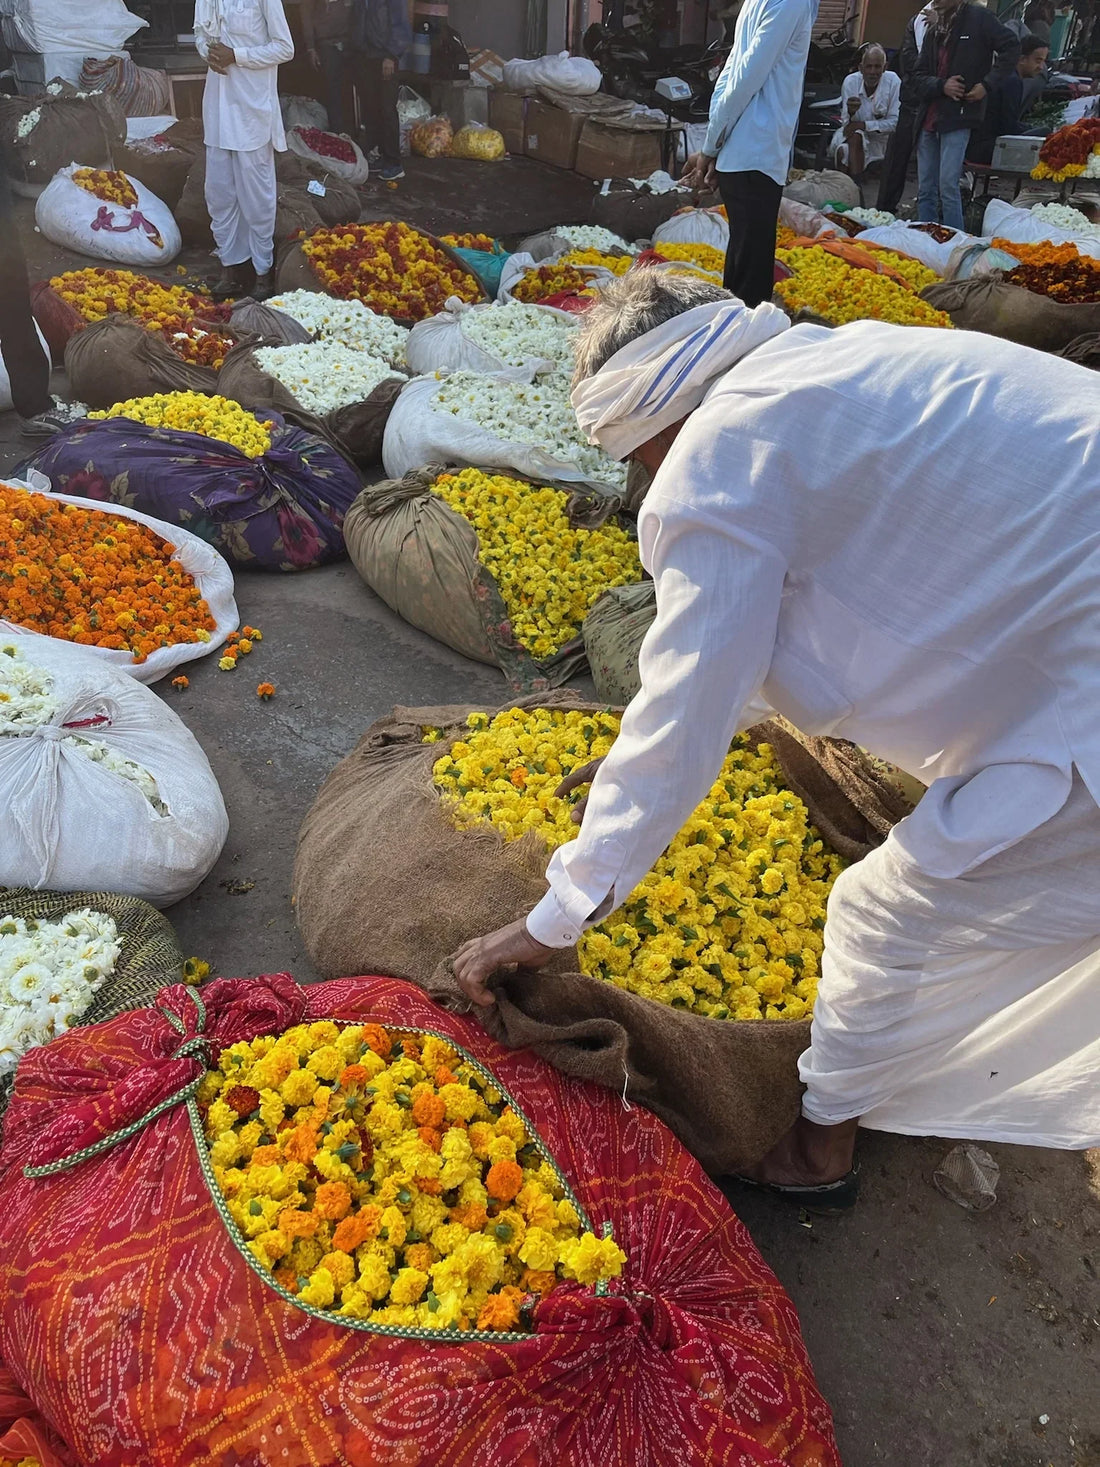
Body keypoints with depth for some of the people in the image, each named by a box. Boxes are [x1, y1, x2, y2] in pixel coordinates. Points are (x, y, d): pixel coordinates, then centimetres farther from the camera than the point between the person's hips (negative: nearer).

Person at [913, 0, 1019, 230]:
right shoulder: (934, 32, 18)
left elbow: (1011, 47, -5)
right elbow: (920, 76, 13)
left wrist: (987, 84, -10)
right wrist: (942, 85, -6)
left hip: (958, 117, -7)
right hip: (929, 119, 7)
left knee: (948, 185, -15)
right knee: (925, 189, 6)